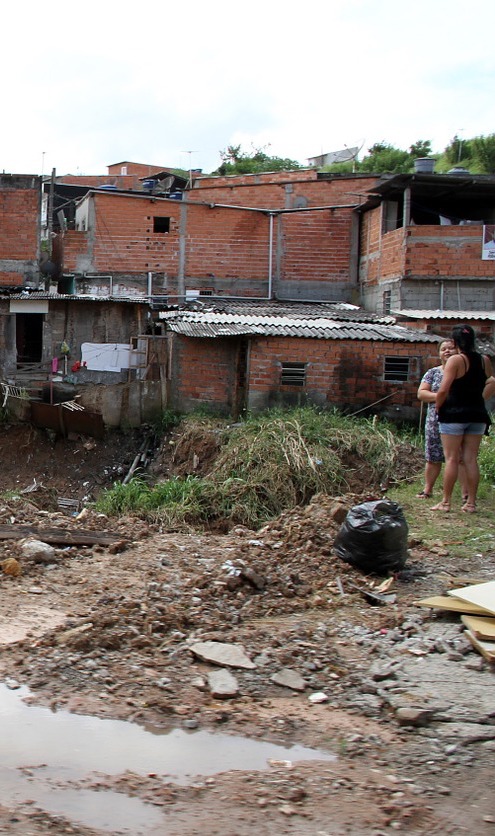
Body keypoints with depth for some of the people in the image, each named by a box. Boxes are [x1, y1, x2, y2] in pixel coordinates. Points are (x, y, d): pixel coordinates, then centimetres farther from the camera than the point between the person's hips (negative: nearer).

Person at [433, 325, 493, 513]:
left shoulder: (455, 360, -12)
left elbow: (443, 390, -18)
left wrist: (438, 407, -3)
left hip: (454, 414, -5)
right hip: (478, 415, 5)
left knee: (451, 459, 0)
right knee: (471, 459, 8)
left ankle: (446, 502, 3)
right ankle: (471, 502, 11)